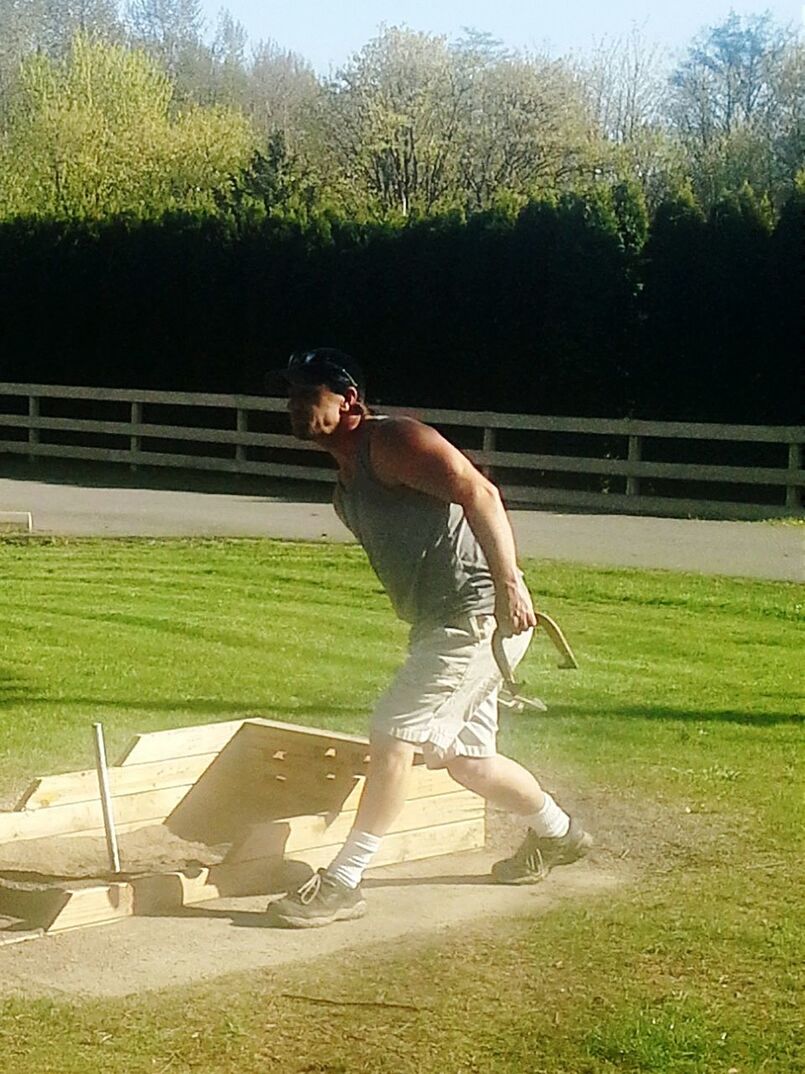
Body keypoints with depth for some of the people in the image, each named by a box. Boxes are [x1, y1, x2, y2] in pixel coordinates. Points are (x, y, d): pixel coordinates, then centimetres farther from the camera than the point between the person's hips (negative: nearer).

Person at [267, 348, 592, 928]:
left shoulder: (393, 441, -13)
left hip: (481, 614, -10)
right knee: (467, 758, 19)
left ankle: (341, 884, -9)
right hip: (445, 622, 10)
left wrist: (509, 582, -31)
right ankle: (558, 835, 42)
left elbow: (479, 493, -24)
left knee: (393, 734, -13)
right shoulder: (348, 476, 17)